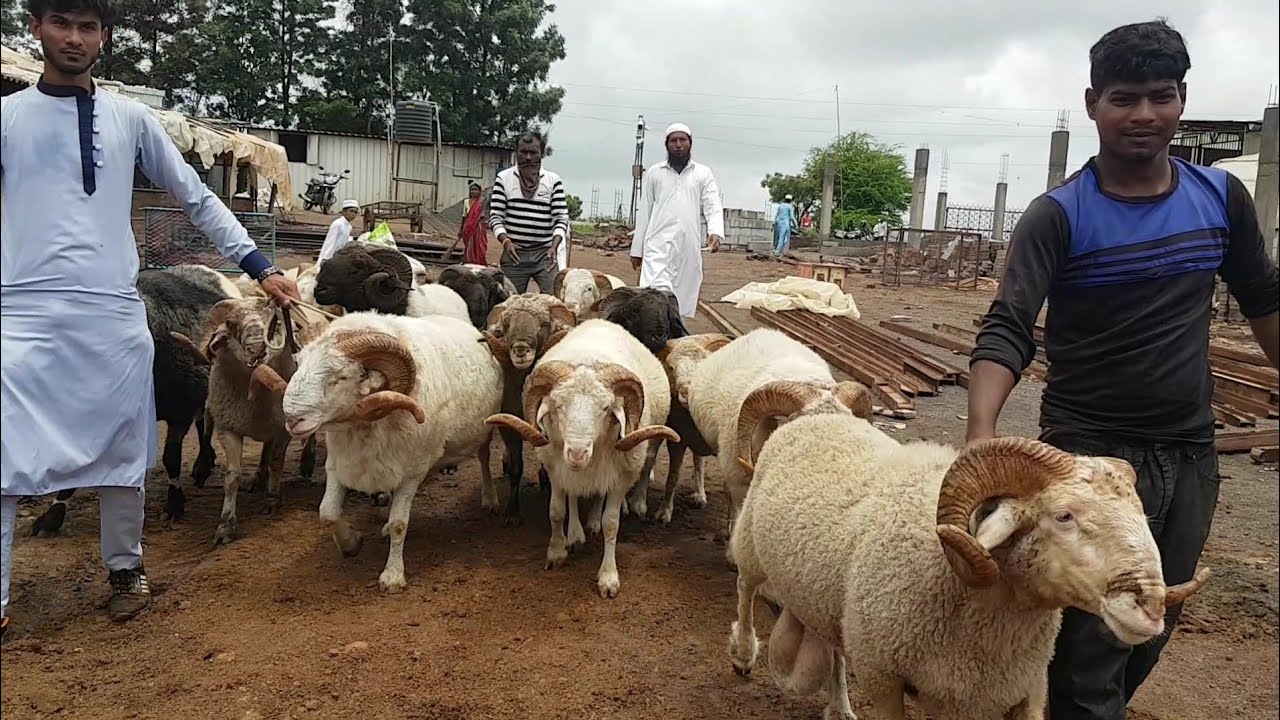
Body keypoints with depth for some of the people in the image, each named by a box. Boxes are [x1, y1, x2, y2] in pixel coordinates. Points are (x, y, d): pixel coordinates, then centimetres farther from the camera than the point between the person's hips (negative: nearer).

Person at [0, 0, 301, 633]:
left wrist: (259, 265, 5)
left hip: (113, 313, 1)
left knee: (121, 449, 9)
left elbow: (196, 198, 12)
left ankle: (125, 568, 26)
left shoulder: (129, 118, 10)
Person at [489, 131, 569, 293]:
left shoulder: (553, 180, 3)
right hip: (514, 253, 1)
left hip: (545, 254, 0)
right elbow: (495, 216, 2)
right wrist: (506, 241, -16)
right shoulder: (504, 178, 4)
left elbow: (561, 217, -1)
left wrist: (554, 246, -17)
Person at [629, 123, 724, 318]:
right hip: (658, 244, -1)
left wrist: (715, 232, -22)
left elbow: (713, 206, -1)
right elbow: (644, 212, 13)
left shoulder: (703, 173, 11)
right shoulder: (654, 173, 12)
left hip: (689, 246, 1)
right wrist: (637, 249, 10)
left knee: (684, 297, 3)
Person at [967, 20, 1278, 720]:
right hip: (1090, 449, -5)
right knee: (1090, 643, -1)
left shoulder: (1222, 198, 1)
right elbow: (1008, 330, -22)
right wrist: (982, 432, -38)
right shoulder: (1057, 216, -13)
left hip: (1191, 452, 5)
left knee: (1151, 634, 18)